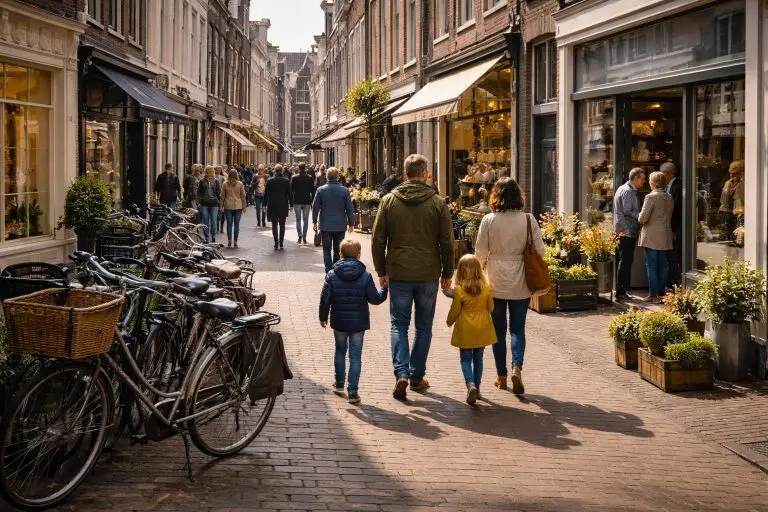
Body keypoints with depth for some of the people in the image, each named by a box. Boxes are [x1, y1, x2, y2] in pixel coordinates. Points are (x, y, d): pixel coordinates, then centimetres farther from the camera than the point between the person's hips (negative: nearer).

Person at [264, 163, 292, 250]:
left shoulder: (270, 181, -5)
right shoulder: (286, 181, -5)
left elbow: (266, 193, -1)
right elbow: (289, 193, -2)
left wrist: (265, 204, 8)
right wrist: (291, 205, 5)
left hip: (272, 206, 0)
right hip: (283, 206, 0)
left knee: (274, 225, 5)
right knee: (282, 225, 9)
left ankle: (276, 243, -1)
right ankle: (281, 243, 5)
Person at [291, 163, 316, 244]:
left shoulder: (294, 178, -5)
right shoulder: (310, 178, -1)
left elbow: (291, 190, -2)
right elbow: (312, 191, 1)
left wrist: (291, 202, 5)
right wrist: (312, 201, 8)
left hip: (297, 201, -1)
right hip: (307, 201, 1)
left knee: (298, 219, 7)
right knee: (305, 220, 7)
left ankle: (300, 236, -4)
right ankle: (304, 237, 4)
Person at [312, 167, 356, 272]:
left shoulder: (321, 190, -6)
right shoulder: (344, 190, -5)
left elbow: (315, 207, -2)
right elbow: (350, 209, -2)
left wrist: (314, 221, 10)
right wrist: (351, 223, 9)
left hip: (325, 225, -1)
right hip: (340, 225, 1)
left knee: (327, 250, 5)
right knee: (338, 251, 13)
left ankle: (329, 272, -4)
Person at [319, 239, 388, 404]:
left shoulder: (332, 275, -7)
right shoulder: (365, 277, -11)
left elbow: (325, 299, -5)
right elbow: (375, 299, -8)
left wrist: (323, 317, 10)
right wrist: (384, 289, 11)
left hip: (339, 322, 2)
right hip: (358, 323, -2)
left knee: (340, 351, 23)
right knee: (355, 356, 3)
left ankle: (339, 383, 34)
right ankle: (352, 391, -1)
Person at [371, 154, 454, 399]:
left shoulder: (389, 201, -1)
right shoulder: (437, 203, -4)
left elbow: (378, 240, 1)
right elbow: (447, 243, -1)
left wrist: (381, 271, 10)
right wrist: (447, 273, 10)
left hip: (398, 274, 0)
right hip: (428, 275, 0)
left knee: (399, 324, 9)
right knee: (423, 326, 12)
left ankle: (401, 372, -9)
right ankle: (417, 376, 16)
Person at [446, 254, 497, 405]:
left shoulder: (459, 290, -15)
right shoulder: (487, 288, -7)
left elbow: (455, 311, -7)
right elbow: (490, 308, 4)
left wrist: (449, 322, 13)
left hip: (465, 330, -3)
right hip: (482, 329, 3)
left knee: (466, 359, 3)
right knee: (478, 359, 15)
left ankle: (470, 385, -18)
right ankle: (476, 387, 22)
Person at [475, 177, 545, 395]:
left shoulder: (488, 220, -9)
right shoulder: (528, 219, -8)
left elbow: (480, 253, -4)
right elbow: (539, 250, -3)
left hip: (496, 283, 0)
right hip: (521, 284, 0)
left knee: (499, 329, 11)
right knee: (518, 328, 11)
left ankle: (501, 376, 16)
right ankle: (517, 367, -11)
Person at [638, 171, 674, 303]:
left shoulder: (651, 197, -14)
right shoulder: (670, 198, 6)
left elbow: (643, 218, -16)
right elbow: (670, 216, 13)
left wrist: (639, 220, 5)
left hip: (651, 237, -6)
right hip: (665, 237, 6)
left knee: (651, 266, -1)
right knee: (662, 266, 11)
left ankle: (653, 294, -2)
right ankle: (662, 293, 13)